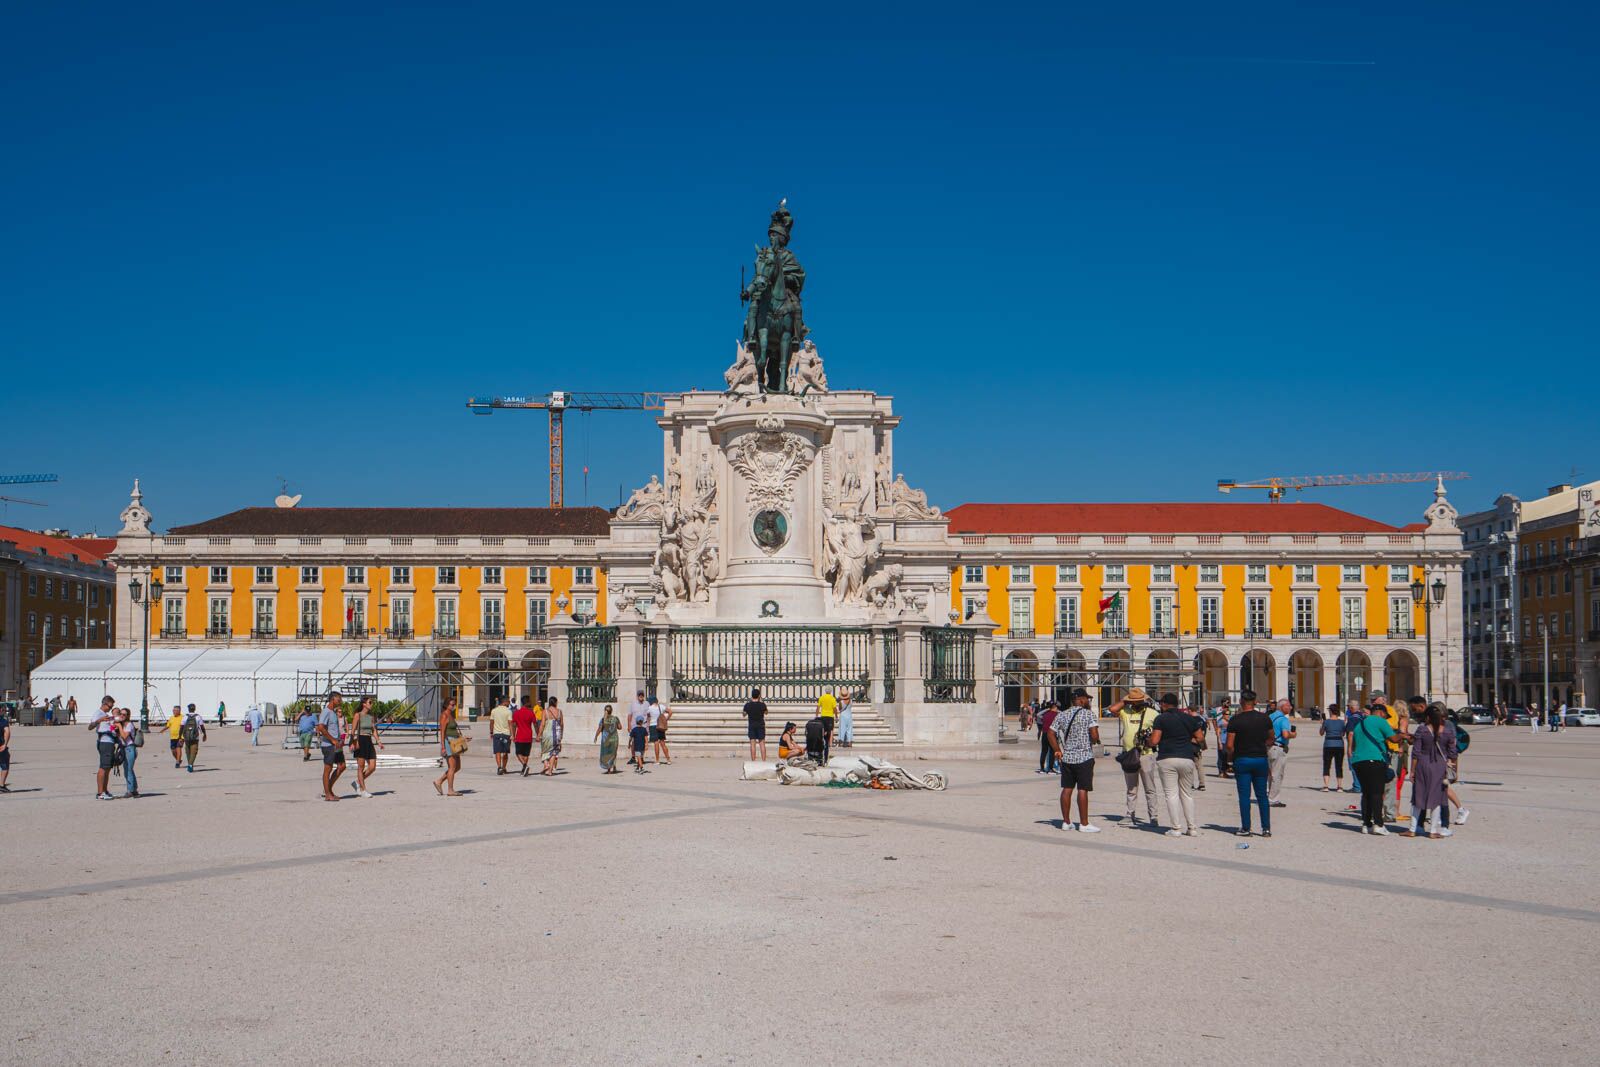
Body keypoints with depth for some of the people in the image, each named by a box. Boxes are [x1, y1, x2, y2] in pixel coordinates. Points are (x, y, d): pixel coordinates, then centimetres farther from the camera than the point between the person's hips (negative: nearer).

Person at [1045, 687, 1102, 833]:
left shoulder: (1062, 715, 8)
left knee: (1067, 789, 10)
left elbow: (1050, 733, 6)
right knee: (1083, 790, -3)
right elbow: (1094, 735, -18)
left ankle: (1066, 822, 15)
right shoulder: (1089, 714, -8)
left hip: (1066, 757, 6)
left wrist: (1057, 751, 9)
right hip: (1084, 757, -6)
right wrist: (1095, 741, 4)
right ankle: (1084, 824, -1)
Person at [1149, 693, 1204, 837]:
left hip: (1167, 759, -4)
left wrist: (1149, 737, 13)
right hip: (1187, 759, 4)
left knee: (1171, 794, -1)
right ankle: (1192, 828, 11)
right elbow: (1200, 738, 14)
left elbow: (1154, 741, -8)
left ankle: (1176, 828, -6)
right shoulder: (1188, 718, 12)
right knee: (1187, 794, 13)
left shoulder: (1161, 718, -2)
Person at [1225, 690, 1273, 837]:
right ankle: (1266, 828, 8)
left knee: (1244, 796, 2)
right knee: (1262, 796, 9)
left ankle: (1246, 828, 3)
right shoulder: (1265, 719, 2)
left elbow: (1229, 745, -12)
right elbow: (1270, 740, 11)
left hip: (1242, 760, -3)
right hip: (1261, 760, 3)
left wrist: (1230, 757, 6)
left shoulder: (1235, 720, -10)